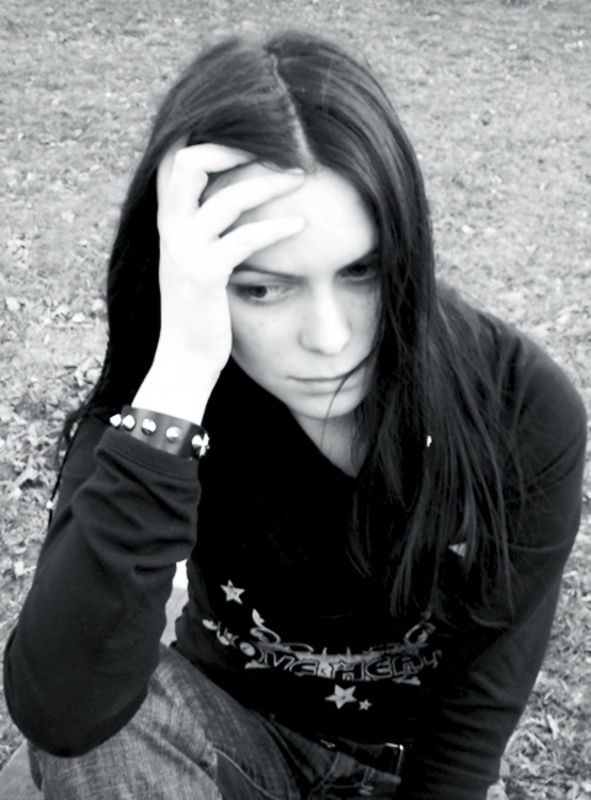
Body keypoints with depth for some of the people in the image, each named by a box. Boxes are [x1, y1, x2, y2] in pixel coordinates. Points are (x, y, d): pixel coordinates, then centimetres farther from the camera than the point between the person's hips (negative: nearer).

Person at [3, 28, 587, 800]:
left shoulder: (524, 413, -22)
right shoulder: (151, 406, -22)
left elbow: (482, 703, -12)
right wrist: (176, 379, -43)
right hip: (235, 737, 0)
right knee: (103, 726, -27)